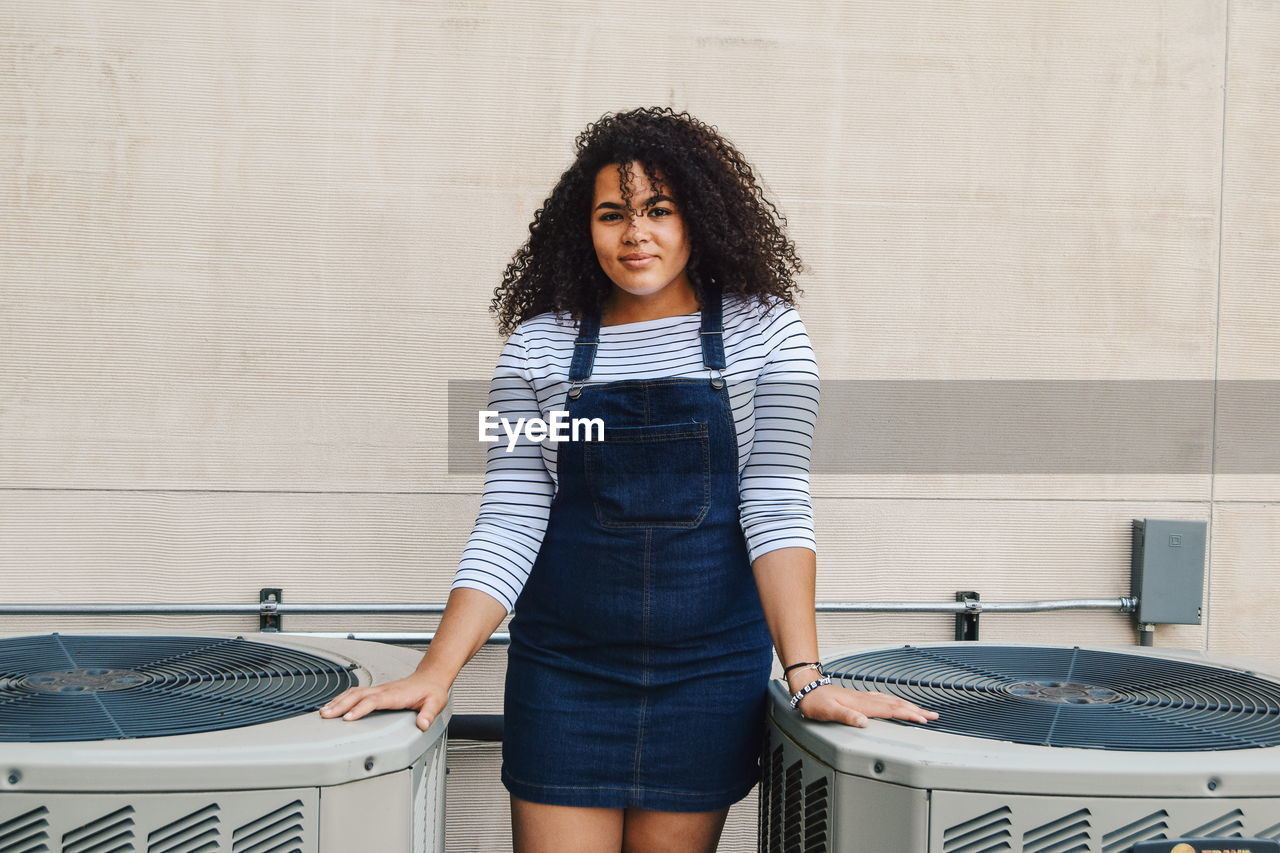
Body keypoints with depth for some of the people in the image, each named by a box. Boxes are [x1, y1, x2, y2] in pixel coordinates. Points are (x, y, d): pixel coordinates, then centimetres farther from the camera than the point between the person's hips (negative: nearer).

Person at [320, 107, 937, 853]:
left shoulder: (763, 333, -1)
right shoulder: (540, 345, 1)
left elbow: (776, 505, -7)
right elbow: (510, 522, -3)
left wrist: (805, 674, -17)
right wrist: (438, 672, -13)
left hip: (711, 671, 0)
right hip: (563, 672, 1)